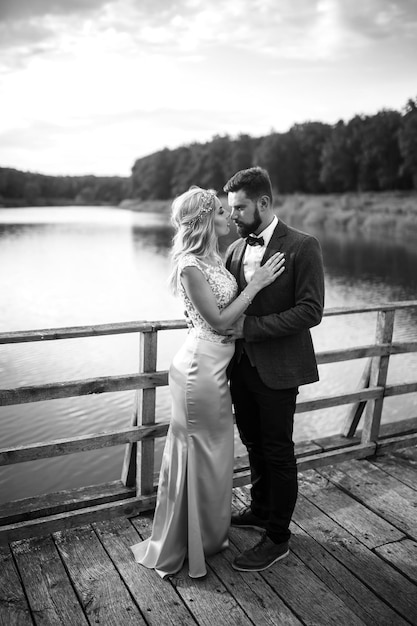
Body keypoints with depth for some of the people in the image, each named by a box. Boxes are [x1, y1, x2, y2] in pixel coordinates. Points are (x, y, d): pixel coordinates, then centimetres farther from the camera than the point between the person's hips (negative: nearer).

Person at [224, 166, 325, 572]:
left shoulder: (302, 247, -13)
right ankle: (260, 509, 44)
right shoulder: (235, 249, 7)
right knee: (254, 444, 21)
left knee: (277, 451, 7)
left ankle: (277, 537, 25)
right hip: (242, 366, 6)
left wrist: (251, 326, -21)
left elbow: (310, 311, -19)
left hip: (277, 370, -6)